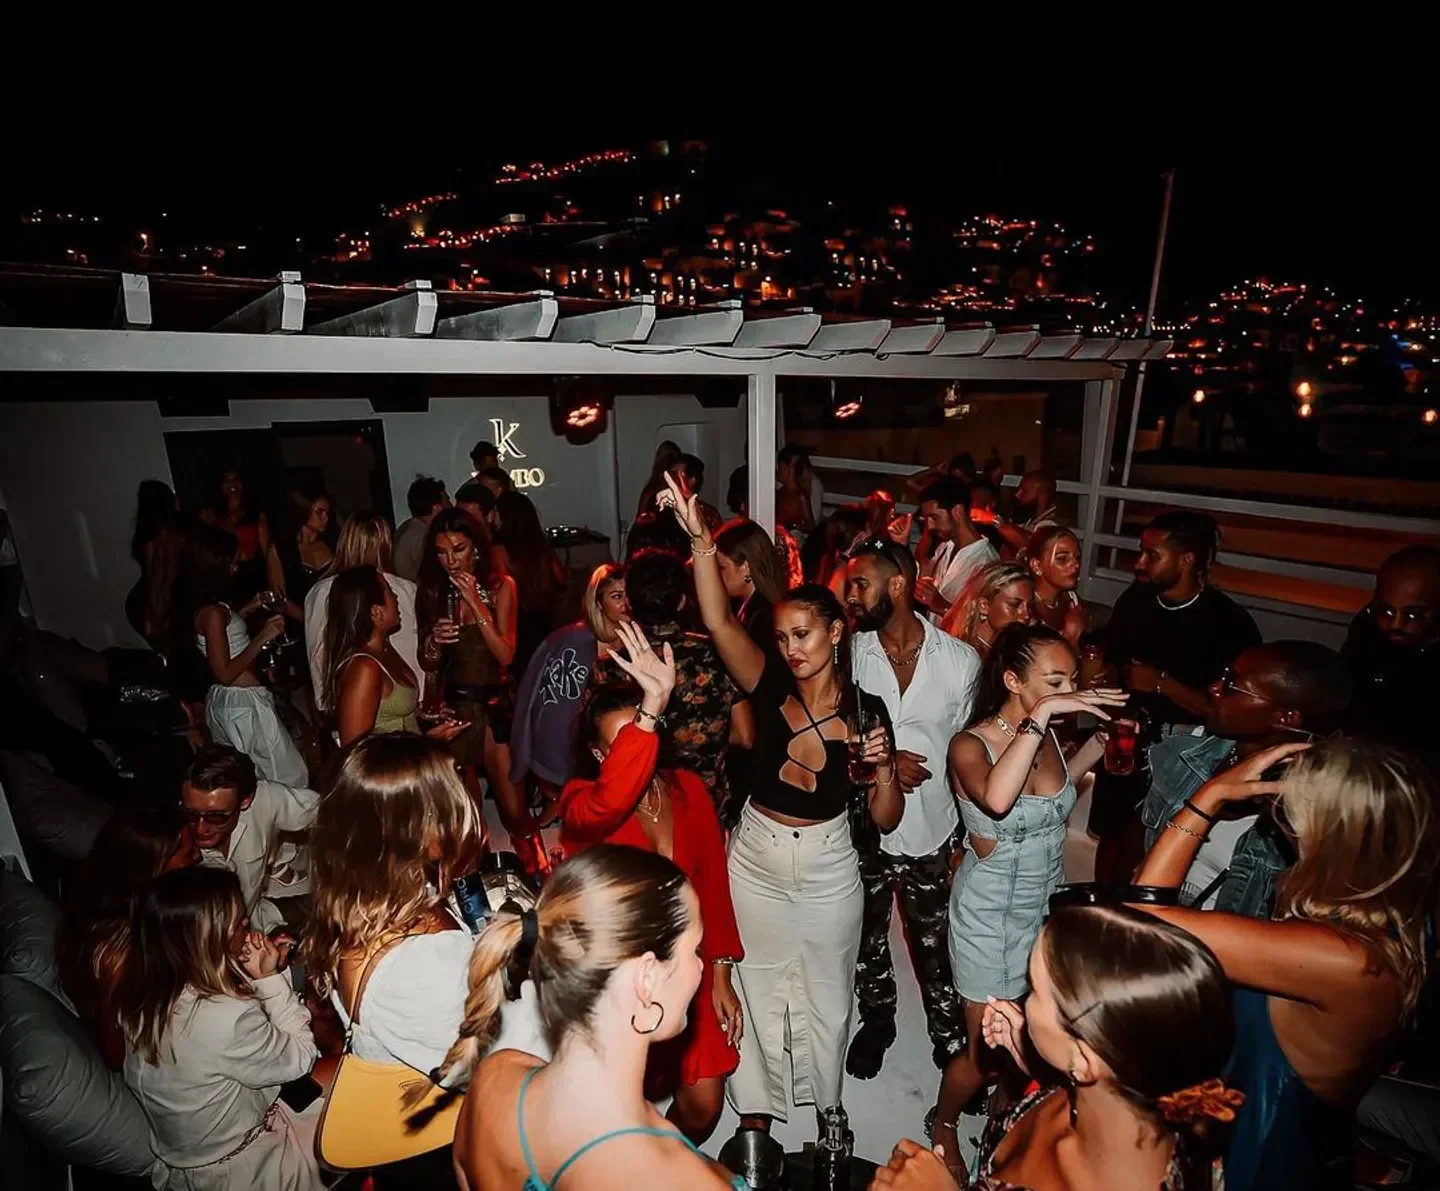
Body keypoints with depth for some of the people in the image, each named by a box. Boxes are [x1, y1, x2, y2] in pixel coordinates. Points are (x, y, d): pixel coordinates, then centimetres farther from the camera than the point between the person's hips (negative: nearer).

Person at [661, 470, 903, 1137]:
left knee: (826, 994, 21)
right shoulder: (771, 688, -14)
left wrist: (883, 767, -25)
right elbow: (718, 622, -30)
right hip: (756, 860, 0)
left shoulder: (866, 710, -12)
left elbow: (885, 820, -6)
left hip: (829, 868, 0)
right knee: (758, 989, 19)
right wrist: (700, 538, -39)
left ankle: (825, 1102, 50)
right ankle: (757, 1110, 44)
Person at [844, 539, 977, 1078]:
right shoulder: (849, 652, -10)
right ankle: (876, 1022, 48)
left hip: (931, 832, -1)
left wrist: (968, 836, 1)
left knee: (935, 947, 18)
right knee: (868, 940, 22)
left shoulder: (961, 660, -12)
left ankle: (950, 1032, 46)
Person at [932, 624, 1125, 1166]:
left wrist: (1097, 745, 1)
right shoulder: (970, 744, -24)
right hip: (991, 910, -5)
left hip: (1047, 901, 6)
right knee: (987, 1049, 8)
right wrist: (1040, 716, -41)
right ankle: (943, 1126, 38)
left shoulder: (1048, 735, -5)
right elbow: (997, 799, -45)